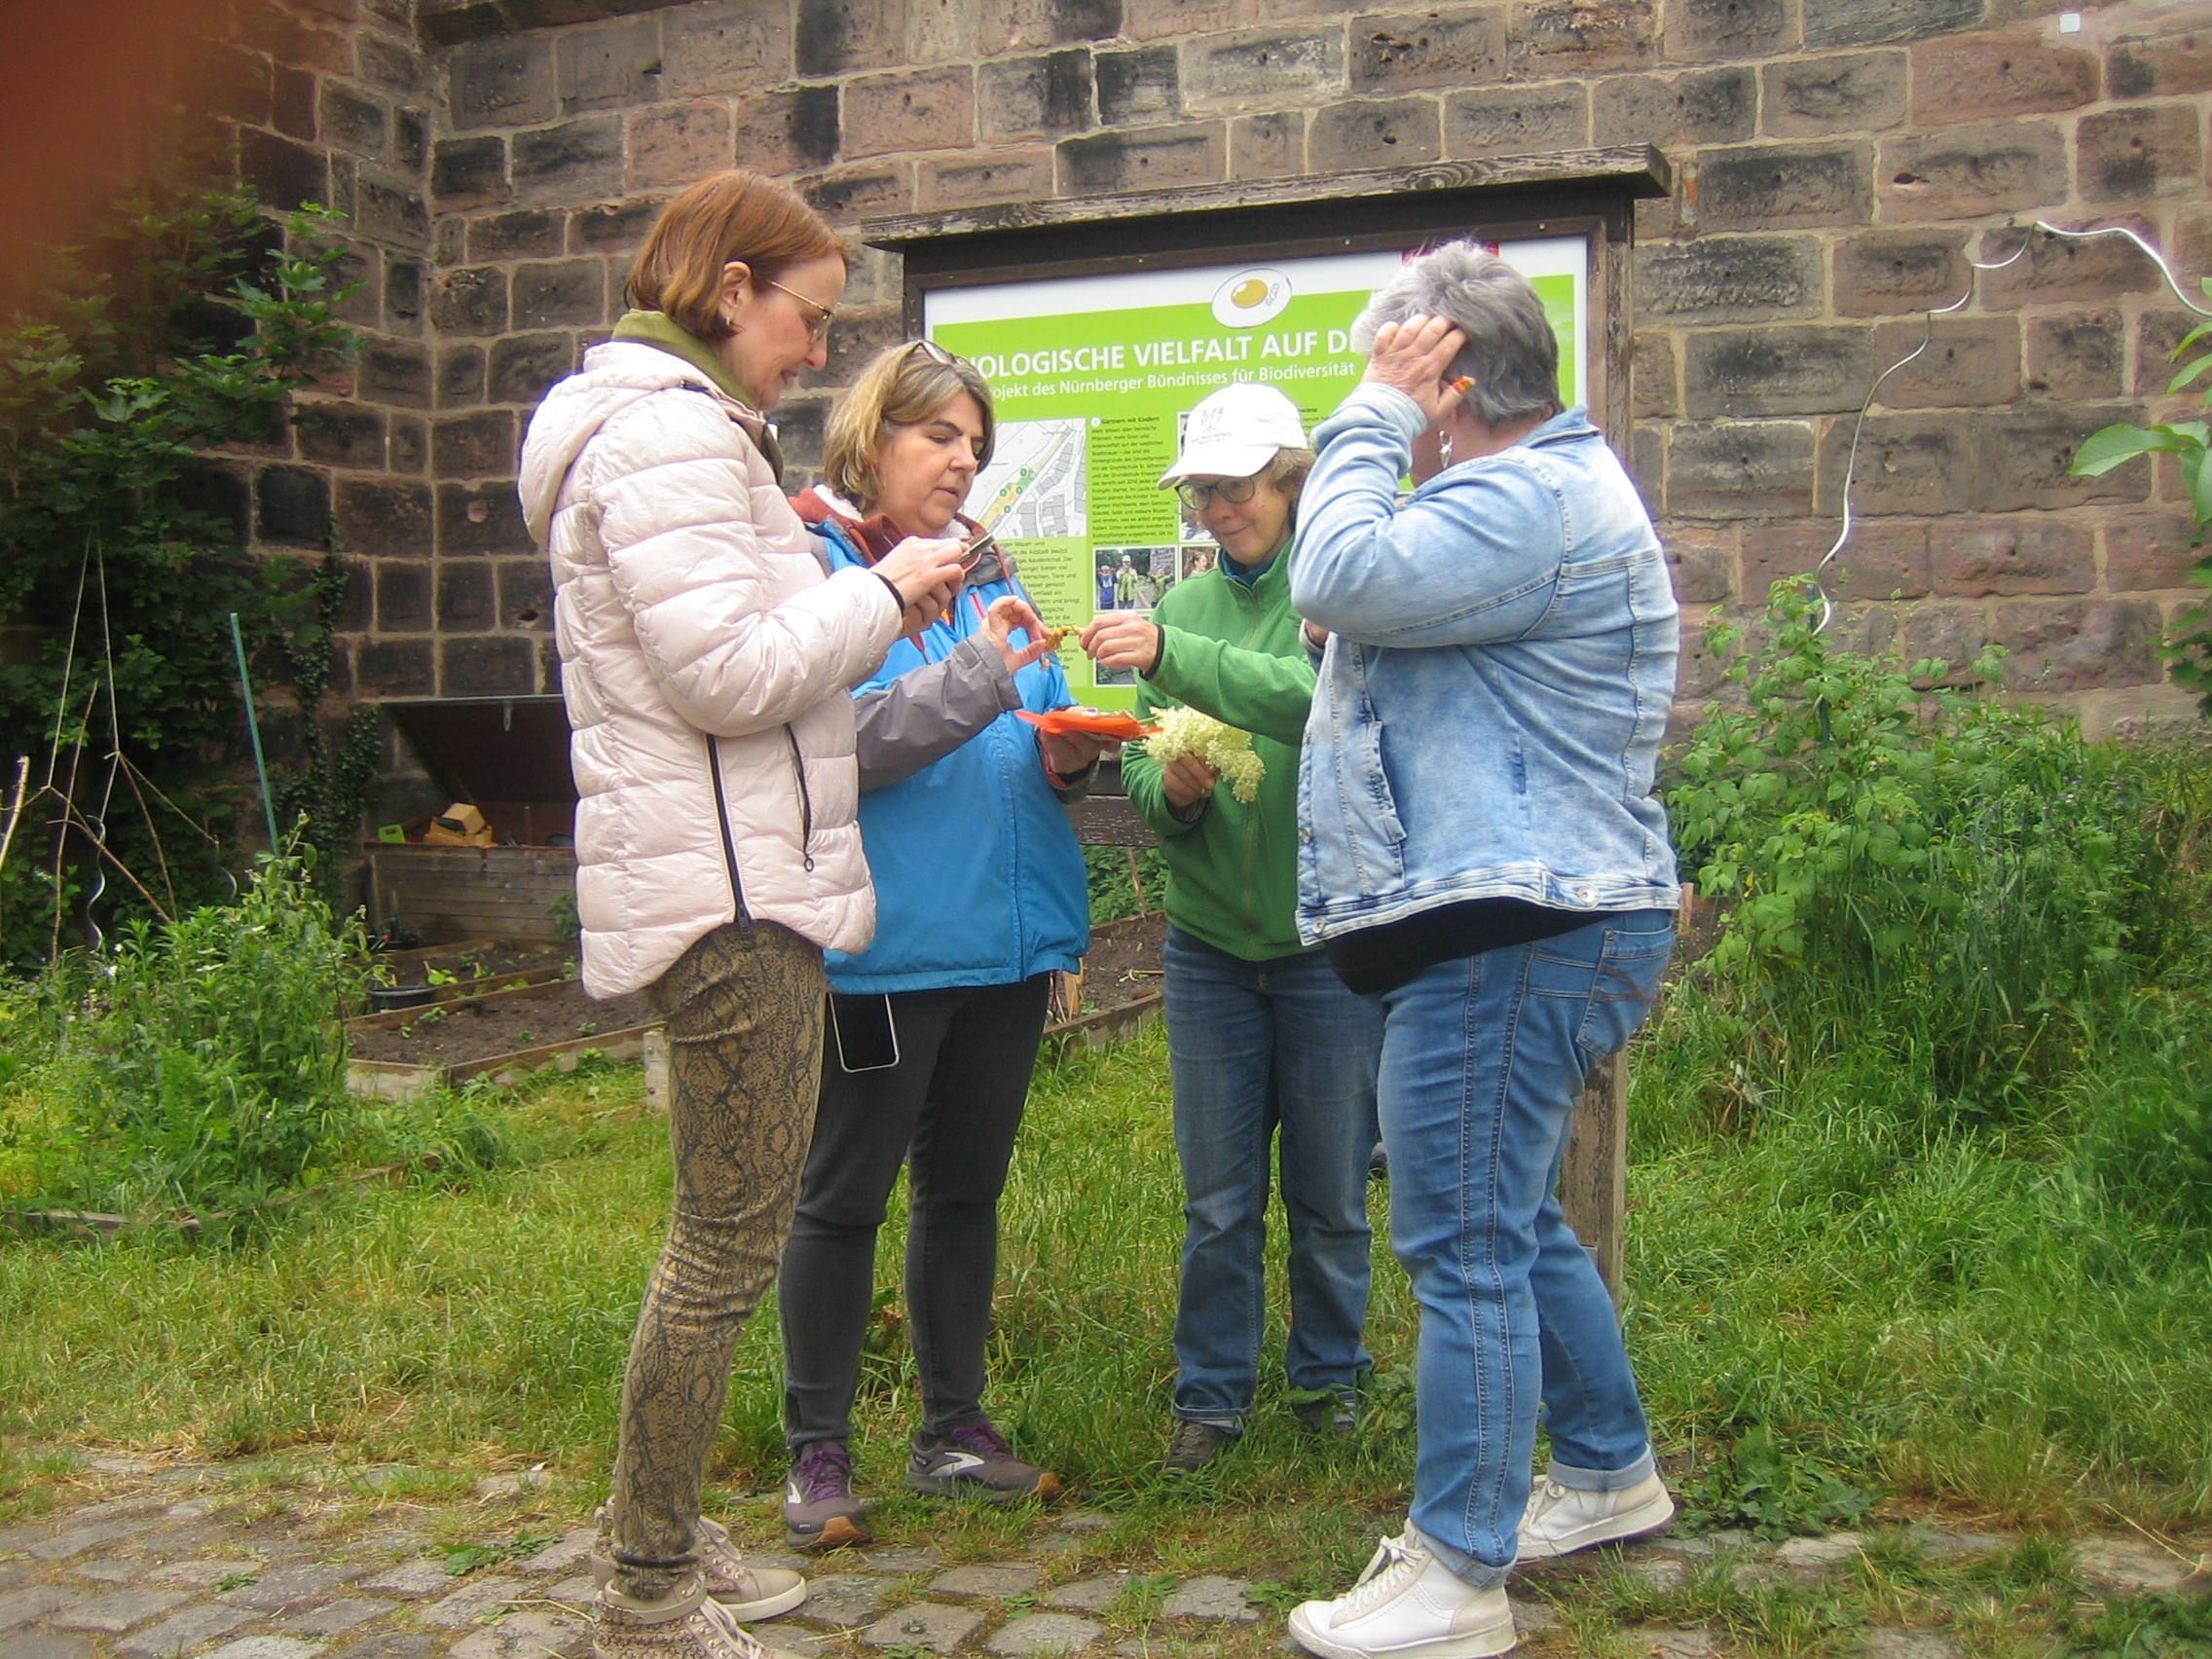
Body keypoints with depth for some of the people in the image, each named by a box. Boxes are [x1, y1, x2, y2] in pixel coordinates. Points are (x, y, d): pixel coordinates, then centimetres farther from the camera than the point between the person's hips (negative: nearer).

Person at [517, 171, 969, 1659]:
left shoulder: (681, 429, 21)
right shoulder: (665, 433, -13)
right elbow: (731, 674, -20)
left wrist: (874, 603, 13)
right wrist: (884, 593, -8)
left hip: (741, 880, 11)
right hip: (729, 890, -11)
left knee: (723, 1233, 17)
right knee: (733, 1243, -4)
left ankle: (660, 1536, 29)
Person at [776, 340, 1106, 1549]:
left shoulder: (984, 571, 12)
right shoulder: (811, 566, -8)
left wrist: (1066, 753, -4)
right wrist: (976, 674, -27)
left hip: (1006, 933, 7)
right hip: (885, 943, -7)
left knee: (967, 1188, 16)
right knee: (844, 1198, 5)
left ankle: (953, 1428, 30)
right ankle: (818, 1455, 19)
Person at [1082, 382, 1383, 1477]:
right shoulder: (1187, 604, 7)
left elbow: (1324, 698, -26)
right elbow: (1141, 770, 8)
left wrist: (1173, 653, -35)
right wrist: (1167, 789, -16)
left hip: (1329, 941, -3)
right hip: (1209, 941, 3)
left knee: (1330, 1193, 10)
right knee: (1217, 1199, 9)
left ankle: (1327, 1375, 29)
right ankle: (1212, 1392, 23)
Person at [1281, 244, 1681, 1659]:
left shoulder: (1530, 499, -16)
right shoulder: (1547, 487, 20)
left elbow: (1344, 579, -23)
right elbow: (1369, 600, 26)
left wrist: (1373, 418, -11)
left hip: (1513, 939, -12)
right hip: (1534, 921, 12)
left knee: (1465, 1247, -7)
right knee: (1515, 1224, 22)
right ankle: (1610, 1474, 37)